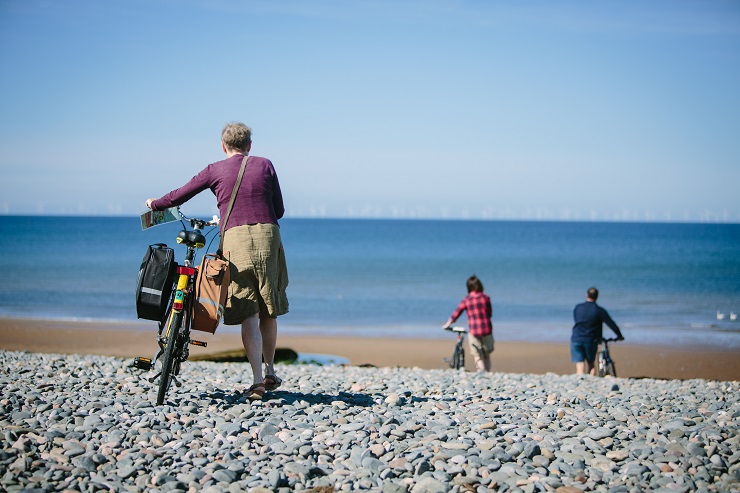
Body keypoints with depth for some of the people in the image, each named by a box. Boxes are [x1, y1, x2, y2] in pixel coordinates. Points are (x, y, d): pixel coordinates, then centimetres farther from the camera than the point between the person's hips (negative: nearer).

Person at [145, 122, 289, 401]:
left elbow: (179, 196, 13)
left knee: (248, 314, 0)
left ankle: (257, 381, -5)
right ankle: (270, 372, 22)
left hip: (236, 237, -1)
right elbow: (279, 210, 14)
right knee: (269, 310, 14)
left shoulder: (216, 171, 8)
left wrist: (155, 204, 31)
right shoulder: (265, 165, 12)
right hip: (268, 234, 2)